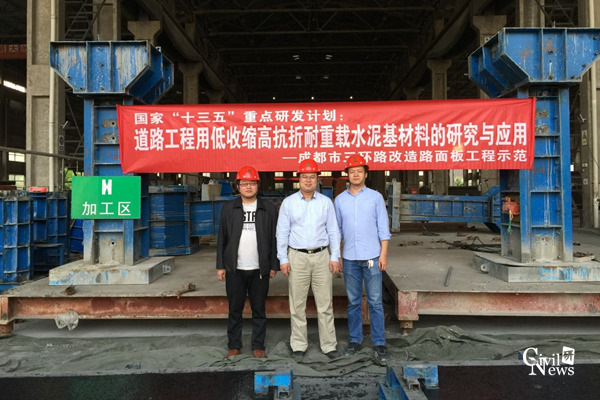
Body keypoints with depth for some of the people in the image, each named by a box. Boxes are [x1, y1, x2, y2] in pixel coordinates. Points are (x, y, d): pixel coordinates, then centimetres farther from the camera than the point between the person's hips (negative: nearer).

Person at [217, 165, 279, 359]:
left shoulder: (269, 208, 4)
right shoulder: (228, 208, 6)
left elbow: (274, 238, 4)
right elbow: (222, 238, 6)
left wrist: (274, 265, 1)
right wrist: (220, 266, 3)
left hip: (259, 269, 0)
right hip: (235, 270, 1)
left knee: (259, 310, 8)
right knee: (235, 310, 9)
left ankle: (258, 346, 21)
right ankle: (234, 346, 23)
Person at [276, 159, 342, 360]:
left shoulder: (326, 202, 6)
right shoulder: (288, 202, 3)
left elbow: (333, 231, 7)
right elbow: (282, 232, 3)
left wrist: (334, 257, 0)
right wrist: (283, 259, -2)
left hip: (322, 256, 1)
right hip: (297, 257, 0)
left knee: (325, 304, 5)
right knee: (297, 304, 6)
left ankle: (329, 345, 17)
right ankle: (299, 346, 18)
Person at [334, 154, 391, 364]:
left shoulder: (375, 197, 2)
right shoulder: (340, 200, 7)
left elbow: (383, 228, 1)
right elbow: (337, 230, 10)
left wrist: (383, 254, -5)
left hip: (372, 257, -2)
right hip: (349, 259, 2)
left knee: (375, 302, 2)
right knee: (353, 302, 11)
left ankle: (379, 343, 13)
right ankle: (355, 340, 24)